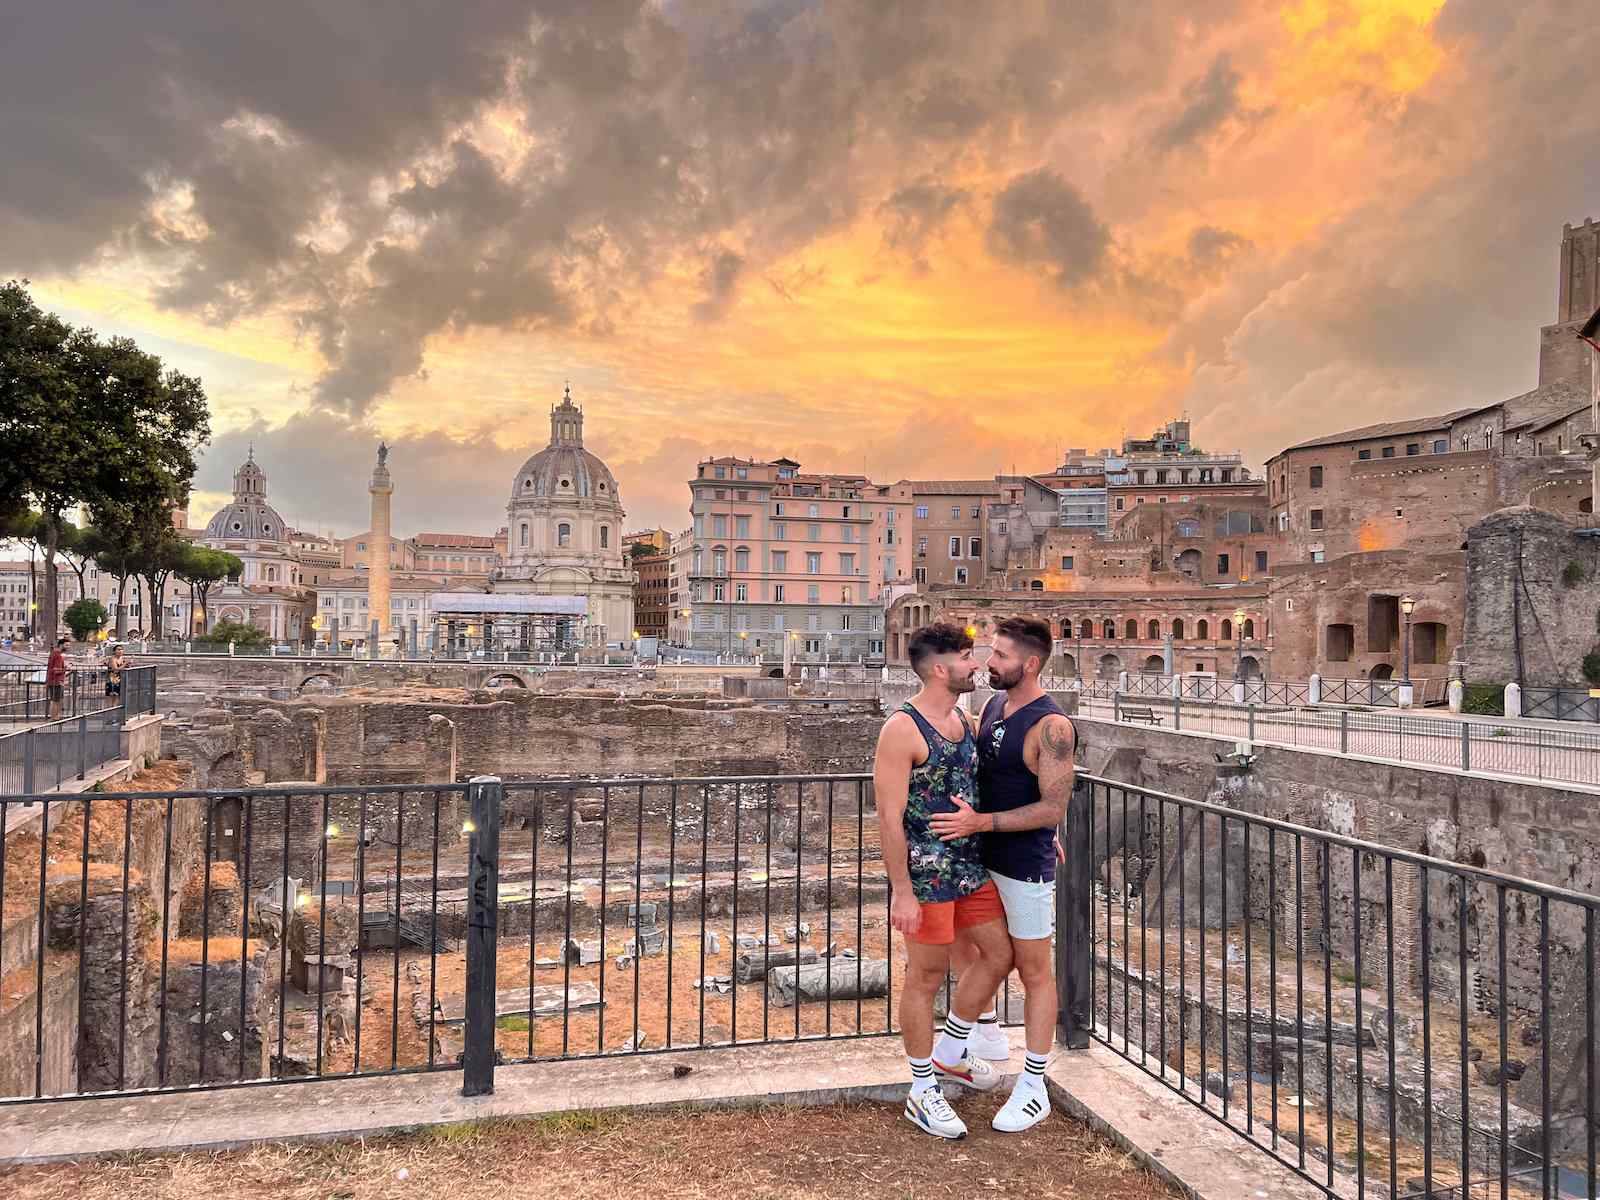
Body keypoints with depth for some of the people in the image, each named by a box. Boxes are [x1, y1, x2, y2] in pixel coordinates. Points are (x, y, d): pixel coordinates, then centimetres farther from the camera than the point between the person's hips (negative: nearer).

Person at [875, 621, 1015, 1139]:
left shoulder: (961, 720, 8)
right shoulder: (903, 728, -18)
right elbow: (890, 816, -19)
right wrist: (901, 892, -21)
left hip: (971, 864, 9)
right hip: (926, 871, -9)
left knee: (999, 954, 16)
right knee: (926, 977, 4)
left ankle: (948, 1055, 35)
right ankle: (923, 1093, 21)